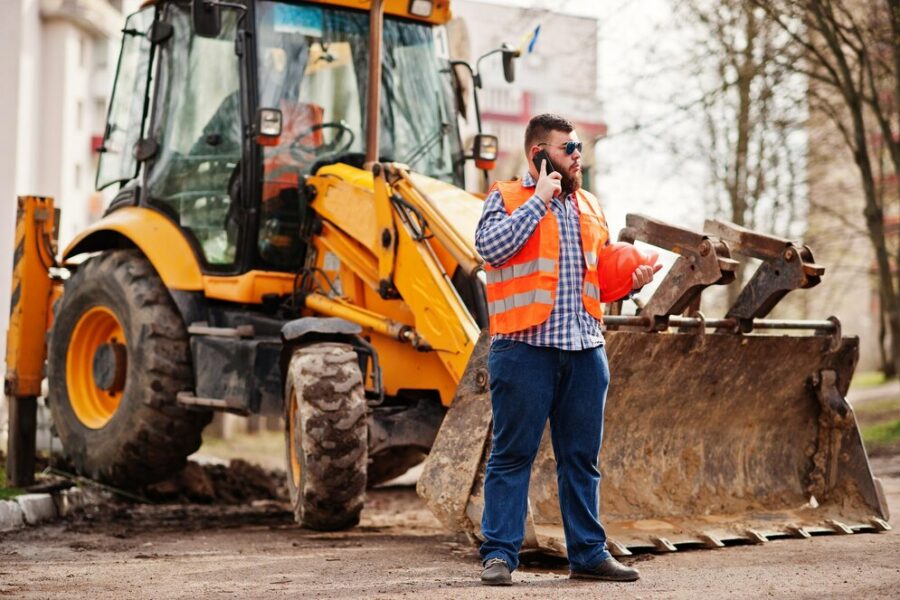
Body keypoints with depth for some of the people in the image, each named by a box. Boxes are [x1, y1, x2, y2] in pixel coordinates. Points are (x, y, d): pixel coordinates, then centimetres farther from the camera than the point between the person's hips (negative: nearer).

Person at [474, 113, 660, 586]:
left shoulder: (589, 207, 20)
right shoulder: (506, 198, 2)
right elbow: (491, 246, -16)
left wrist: (632, 280, 5)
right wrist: (539, 200, -12)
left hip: (585, 350, 6)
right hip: (525, 347, -5)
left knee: (581, 457, 10)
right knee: (512, 455, -2)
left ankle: (588, 552, 17)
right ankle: (499, 553, 3)